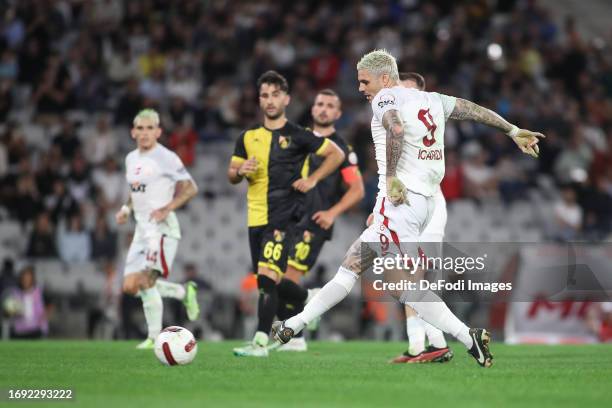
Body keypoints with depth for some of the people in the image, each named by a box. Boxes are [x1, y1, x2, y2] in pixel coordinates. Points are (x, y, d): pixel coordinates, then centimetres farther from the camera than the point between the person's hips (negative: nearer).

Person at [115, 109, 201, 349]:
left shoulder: (166, 158, -10)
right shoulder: (131, 159, 14)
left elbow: (190, 188, -10)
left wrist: (167, 208, -21)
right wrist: (126, 209, 10)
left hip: (162, 228, -8)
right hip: (142, 228, 8)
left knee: (145, 281, -19)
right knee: (130, 287, 4)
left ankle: (155, 337, -8)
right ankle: (184, 292, 22)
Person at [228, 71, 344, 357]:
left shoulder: (297, 136, -2)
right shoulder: (248, 137, 11)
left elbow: (336, 154, 6)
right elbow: (231, 175, 17)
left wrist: (312, 180, -4)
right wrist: (240, 172, -7)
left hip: (283, 217, -6)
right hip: (255, 217, 6)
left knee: (267, 276, -20)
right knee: (265, 281, 10)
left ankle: (260, 342, -25)